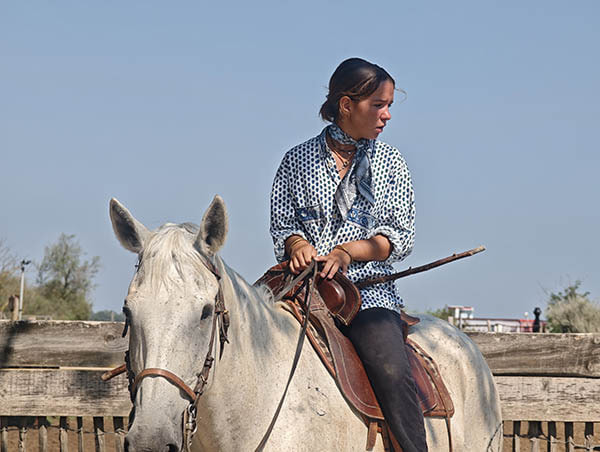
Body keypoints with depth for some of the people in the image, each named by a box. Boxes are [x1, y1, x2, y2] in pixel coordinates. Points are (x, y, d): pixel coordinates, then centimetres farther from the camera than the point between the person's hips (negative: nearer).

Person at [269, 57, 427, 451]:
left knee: (393, 373, -28)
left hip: (368, 290, -1)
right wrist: (298, 244, -12)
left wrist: (349, 251, -11)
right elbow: (282, 224, 12)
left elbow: (403, 236, 6)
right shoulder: (298, 160, 10)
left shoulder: (390, 162, 11)